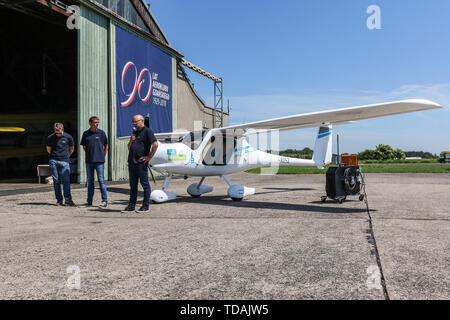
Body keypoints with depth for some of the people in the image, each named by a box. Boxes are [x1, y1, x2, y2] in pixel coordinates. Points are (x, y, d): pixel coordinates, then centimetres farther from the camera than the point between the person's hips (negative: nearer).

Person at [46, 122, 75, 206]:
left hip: (64, 161, -1)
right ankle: (59, 200, 8)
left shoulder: (68, 137, 0)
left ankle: (68, 200, -8)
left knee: (66, 181, -9)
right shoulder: (50, 138, 3)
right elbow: (48, 149, 18)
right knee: (56, 181, 2)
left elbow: (71, 149, 15)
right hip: (53, 161, 2)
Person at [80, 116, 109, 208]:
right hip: (89, 161, 3)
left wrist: (102, 156, 5)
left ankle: (104, 201, 1)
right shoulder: (86, 134, 6)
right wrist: (90, 154, 9)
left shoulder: (101, 133, 1)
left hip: (99, 161, -3)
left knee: (101, 180, -4)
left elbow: (106, 146, 8)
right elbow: (84, 147, 16)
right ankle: (89, 201, 17)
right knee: (90, 181, 10)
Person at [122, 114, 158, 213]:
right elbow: (129, 147, 24)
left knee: (145, 185, 1)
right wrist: (131, 140, 4)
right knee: (133, 185, 13)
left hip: (141, 163, -8)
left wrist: (149, 157, -16)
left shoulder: (147, 131, -6)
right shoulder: (135, 132, 19)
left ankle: (145, 206, 7)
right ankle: (131, 205, 20)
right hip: (131, 162, 8)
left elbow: (155, 144, -18)